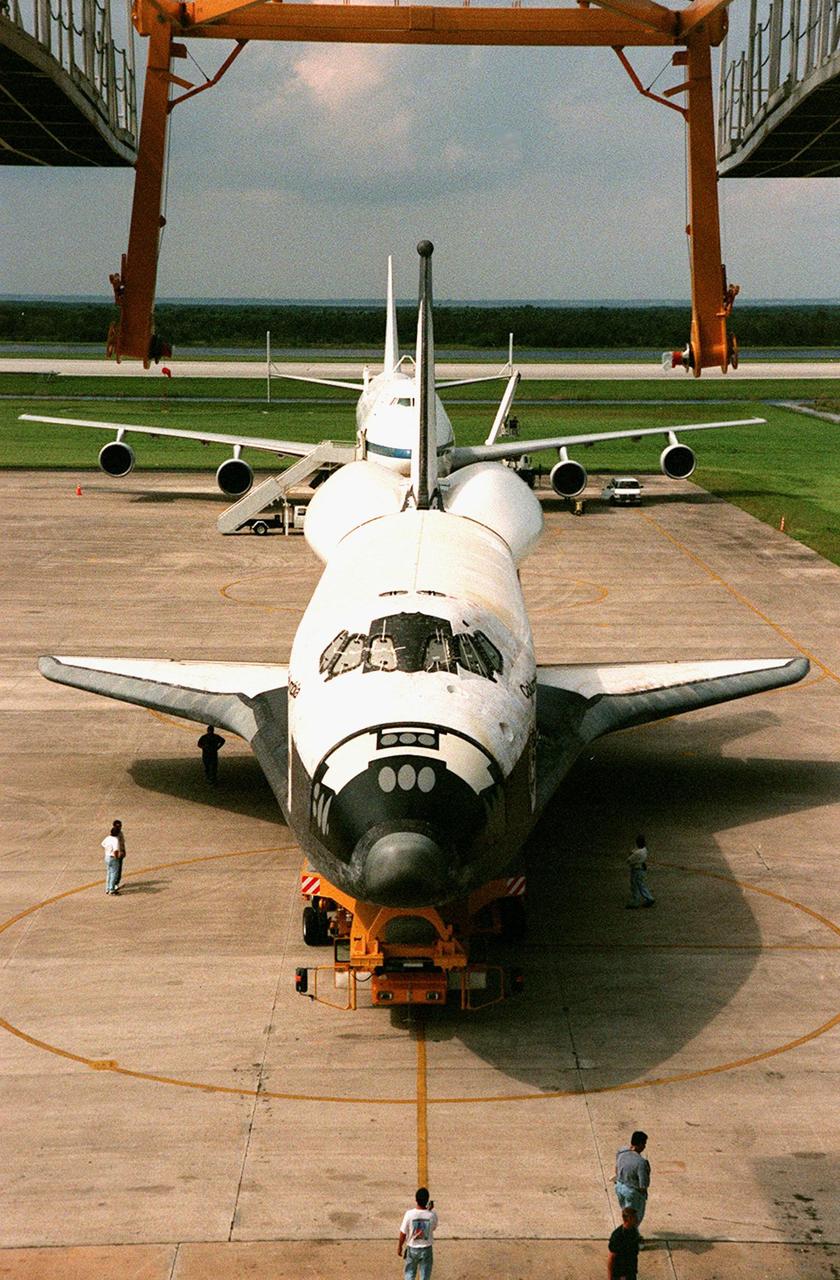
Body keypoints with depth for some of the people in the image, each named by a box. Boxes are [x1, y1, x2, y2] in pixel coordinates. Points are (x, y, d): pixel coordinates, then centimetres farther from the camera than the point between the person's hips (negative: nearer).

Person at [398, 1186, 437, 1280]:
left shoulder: (409, 1214, -21)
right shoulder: (432, 1215, -18)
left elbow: (403, 1233, -10)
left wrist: (400, 1246, 7)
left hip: (412, 1249, 0)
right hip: (426, 1249, 0)